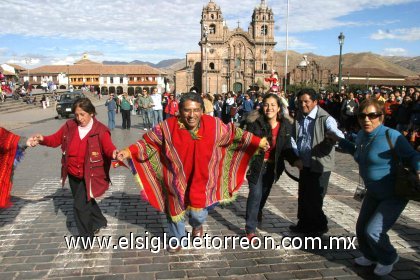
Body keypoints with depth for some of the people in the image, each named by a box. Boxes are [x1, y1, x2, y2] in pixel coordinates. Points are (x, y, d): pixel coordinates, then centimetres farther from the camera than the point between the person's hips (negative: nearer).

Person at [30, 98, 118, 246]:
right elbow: (56, 139, 4)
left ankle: (86, 236, 13)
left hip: (89, 176, -6)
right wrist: (43, 139, -16)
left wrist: (114, 153, -49)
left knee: (80, 206, -7)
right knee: (86, 201, 23)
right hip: (73, 174, 6)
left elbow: (108, 147, -26)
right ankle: (99, 222, 47)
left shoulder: (100, 130, -17)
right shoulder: (69, 126, -3)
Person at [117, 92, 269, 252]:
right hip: (176, 181, 0)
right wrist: (129, 151, -22)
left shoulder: (214, 125, -14)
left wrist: (257, 142, 1)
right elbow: (148, 142, -8)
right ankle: (176, 239, 49)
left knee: (198, 213, 8)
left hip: (201, 181, 0)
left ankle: (197, 225, 50)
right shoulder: (167, 127, -18)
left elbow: (234, 134, -1)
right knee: (176, 210, 18)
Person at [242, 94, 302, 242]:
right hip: (256, 164, -4)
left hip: (272, 166, 5)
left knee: (264, 193, 22)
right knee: (256, 194, -9)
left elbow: (287, 148, 0)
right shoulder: (255, 123, -18)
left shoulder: (285, 126, -5)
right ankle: (250, 229, 2)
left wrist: (295, 160, -15)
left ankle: (258, 212, 54)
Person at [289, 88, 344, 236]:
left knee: (314, 199, 1)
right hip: (305, 164, 7)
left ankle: (319, 226, 23)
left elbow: (337, 133, -31)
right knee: (303, 196, 16)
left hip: (320, 165, -6)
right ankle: (304, 224, 34)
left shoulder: (325, 118, -16)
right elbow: (294, 137, 14)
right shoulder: (299, 117, 4)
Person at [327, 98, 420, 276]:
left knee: (373, 231, -10)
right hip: (374, 193, 8)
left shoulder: (391, 136, -24)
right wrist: (339, 140, 19)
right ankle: (371, 256, 41)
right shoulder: (362, 135, 1)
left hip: (394, 195, -8)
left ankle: (388, 259, 22)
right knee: (361, 228, 12)